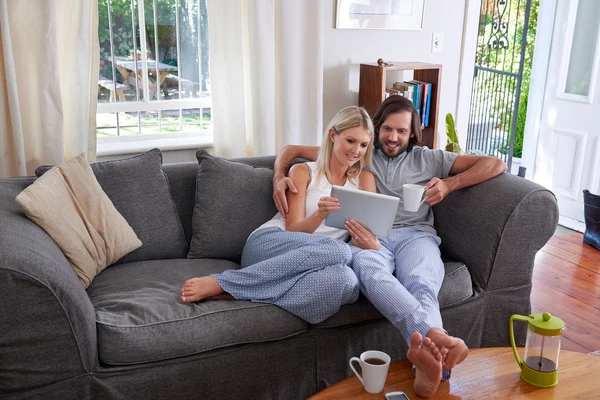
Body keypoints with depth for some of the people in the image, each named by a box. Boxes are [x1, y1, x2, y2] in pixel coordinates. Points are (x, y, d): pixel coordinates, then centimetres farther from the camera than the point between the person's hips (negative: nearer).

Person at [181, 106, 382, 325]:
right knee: (339, 251, -36)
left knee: (346, 281, -37)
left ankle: (230, 292, -34)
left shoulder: (365, 179, 16)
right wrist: (320, 214, -20)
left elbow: (368, 232, 5)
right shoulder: (303, 172, 9)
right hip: (268, 244, -2)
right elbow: (293, 230, 1)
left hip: (303, 264, 2)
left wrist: (373, 245, -19)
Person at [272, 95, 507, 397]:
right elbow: (292, 150, 27)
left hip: (415, 234, 1)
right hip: (370, 237, -1)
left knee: (421, 285, -37)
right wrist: (279, 177, 4)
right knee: (372, 274, -41)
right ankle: (437, 337, -66)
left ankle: (428, 371, -64)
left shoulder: (428, 159, 26)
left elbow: (495, 164, 21)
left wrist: (450, 184, 6)